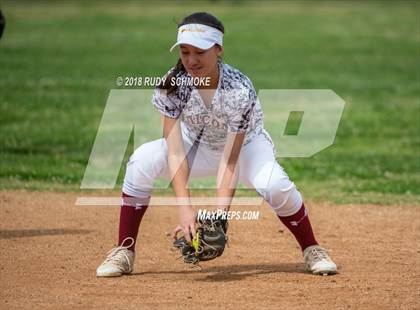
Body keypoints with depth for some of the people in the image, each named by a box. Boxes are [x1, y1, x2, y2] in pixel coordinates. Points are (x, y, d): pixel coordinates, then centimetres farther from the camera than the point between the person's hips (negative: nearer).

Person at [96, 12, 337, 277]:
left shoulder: (240, 90, -33)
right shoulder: (171, 84, -26)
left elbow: (230, 161, -32)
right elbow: (175, 151, -31)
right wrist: (185, 208, -43)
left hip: (245, 145, -2)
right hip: (197, 146, 2)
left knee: (275, 185, -34)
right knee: (143, 161, -26)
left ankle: (312, 250, -7)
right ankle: (124, 253, -16)